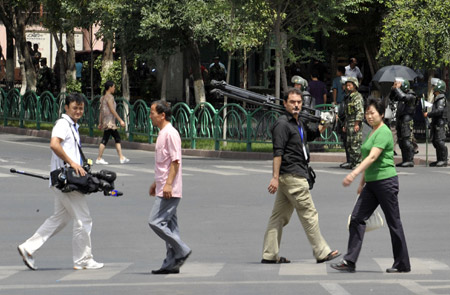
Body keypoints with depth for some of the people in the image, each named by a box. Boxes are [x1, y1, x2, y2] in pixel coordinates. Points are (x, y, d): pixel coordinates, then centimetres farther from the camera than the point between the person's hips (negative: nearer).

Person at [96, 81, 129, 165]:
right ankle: (99, 158, -5)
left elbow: (101, 111, 16)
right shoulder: (109, 97, -12)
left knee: (117, 137, 10)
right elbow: (112, 110, -17)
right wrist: (120, 120, -16)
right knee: (105, 140, -7)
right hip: (109, 122, -10)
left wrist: (100, 123, 18)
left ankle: (121, 158, 10)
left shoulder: (103, 97, 15)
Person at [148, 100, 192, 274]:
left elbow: (175, 161, -19)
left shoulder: (170, 134, -14)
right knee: (169, 225, 9)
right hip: (163, 189, 10)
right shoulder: (162, 134, 17)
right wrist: (156, 183, 28)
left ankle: (182, 251, -6)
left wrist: (168, 184, -24)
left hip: (170, 190, -10)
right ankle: (172, 263, 10)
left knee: (156, 221, -13)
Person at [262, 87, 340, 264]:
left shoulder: (298, 123, 18)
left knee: (280, 216, 8)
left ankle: (269, 255, 9)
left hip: (297, 175, 10)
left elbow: (310, 136, 37)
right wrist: (275, 177, -23)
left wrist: (323, 126, 18)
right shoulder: (282, 124, -12)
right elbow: (278, 152, -18)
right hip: (291, 175, -10)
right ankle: (322, 253, 1)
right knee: (309, 213, -5)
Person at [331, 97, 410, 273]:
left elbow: (373, 157, -26)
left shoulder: (384, 132, -14)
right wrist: (362, 182, 25)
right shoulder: (372, 132, 15)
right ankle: (350, 261, -3)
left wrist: (354, 174, -35)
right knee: (357, 218, -1)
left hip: (386, 181, -9)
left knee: (393, 222, 0)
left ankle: (402, 265, 9)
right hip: (372, 183, 9)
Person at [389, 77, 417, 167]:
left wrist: (397, 88, -16)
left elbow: (402, 97, -28)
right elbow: (391, 97, 24)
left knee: (407, 140, -13)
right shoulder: (402, 93, 17)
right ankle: (405, 160, 14)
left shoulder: (411, 95, -10)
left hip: (407, 120, -9)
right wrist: (393, 88, 9)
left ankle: (410, 160, -14)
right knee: (401, 141, 10)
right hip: (400, 120, 9)